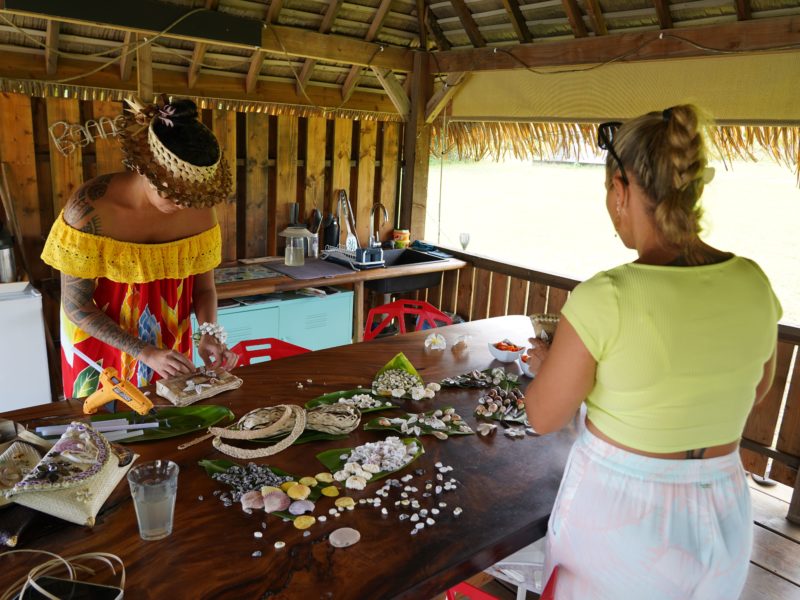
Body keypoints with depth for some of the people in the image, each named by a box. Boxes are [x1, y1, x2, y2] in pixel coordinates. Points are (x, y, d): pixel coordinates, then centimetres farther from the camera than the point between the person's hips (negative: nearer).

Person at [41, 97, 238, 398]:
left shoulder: (198, 208, -16)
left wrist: (209, 334, -21)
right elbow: (76, 307, -19)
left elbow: (203, 287, -3)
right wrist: (145, 353, -26)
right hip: (101, 344, -2)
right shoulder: (91, 206, -25)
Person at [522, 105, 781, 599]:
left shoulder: (606, 298, -26)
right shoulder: (754, 283, -10)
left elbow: (543, 417, -13)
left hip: (617, 511, -5)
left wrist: (544, 361, 6)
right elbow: (756, 390, 9)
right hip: (723, 517, 5)